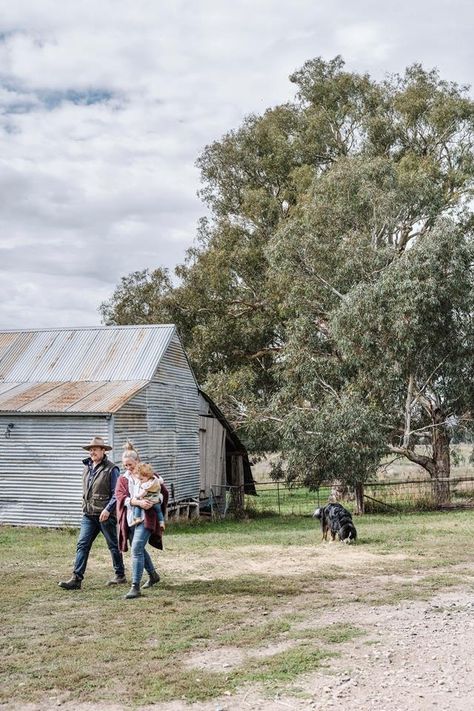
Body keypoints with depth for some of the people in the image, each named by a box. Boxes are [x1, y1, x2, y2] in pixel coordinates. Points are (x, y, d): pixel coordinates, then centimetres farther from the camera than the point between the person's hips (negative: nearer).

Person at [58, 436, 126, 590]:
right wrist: (86, 507, 17)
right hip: (88, 514, 6)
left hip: (105, 515, -6)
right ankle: (76, 579, -5)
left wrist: (108, 509, -22)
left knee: (113, 545, 7)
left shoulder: (111, 469, -10)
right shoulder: (87, 467, 12)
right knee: (82, 545, -3)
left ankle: (120, 576, 21)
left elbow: (116, 493, -13)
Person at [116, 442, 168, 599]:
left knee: (136, 549, -16)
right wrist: (138, 502, -22)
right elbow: (121, 497, -8)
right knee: (139, 549, 18)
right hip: (130, 519, 5)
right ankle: (153, 575, 41)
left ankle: (135, 587, -15)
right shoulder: (123, 479, 9)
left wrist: (153, 504, -1)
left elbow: (164, 492, 7)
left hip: (145, 518, -5)